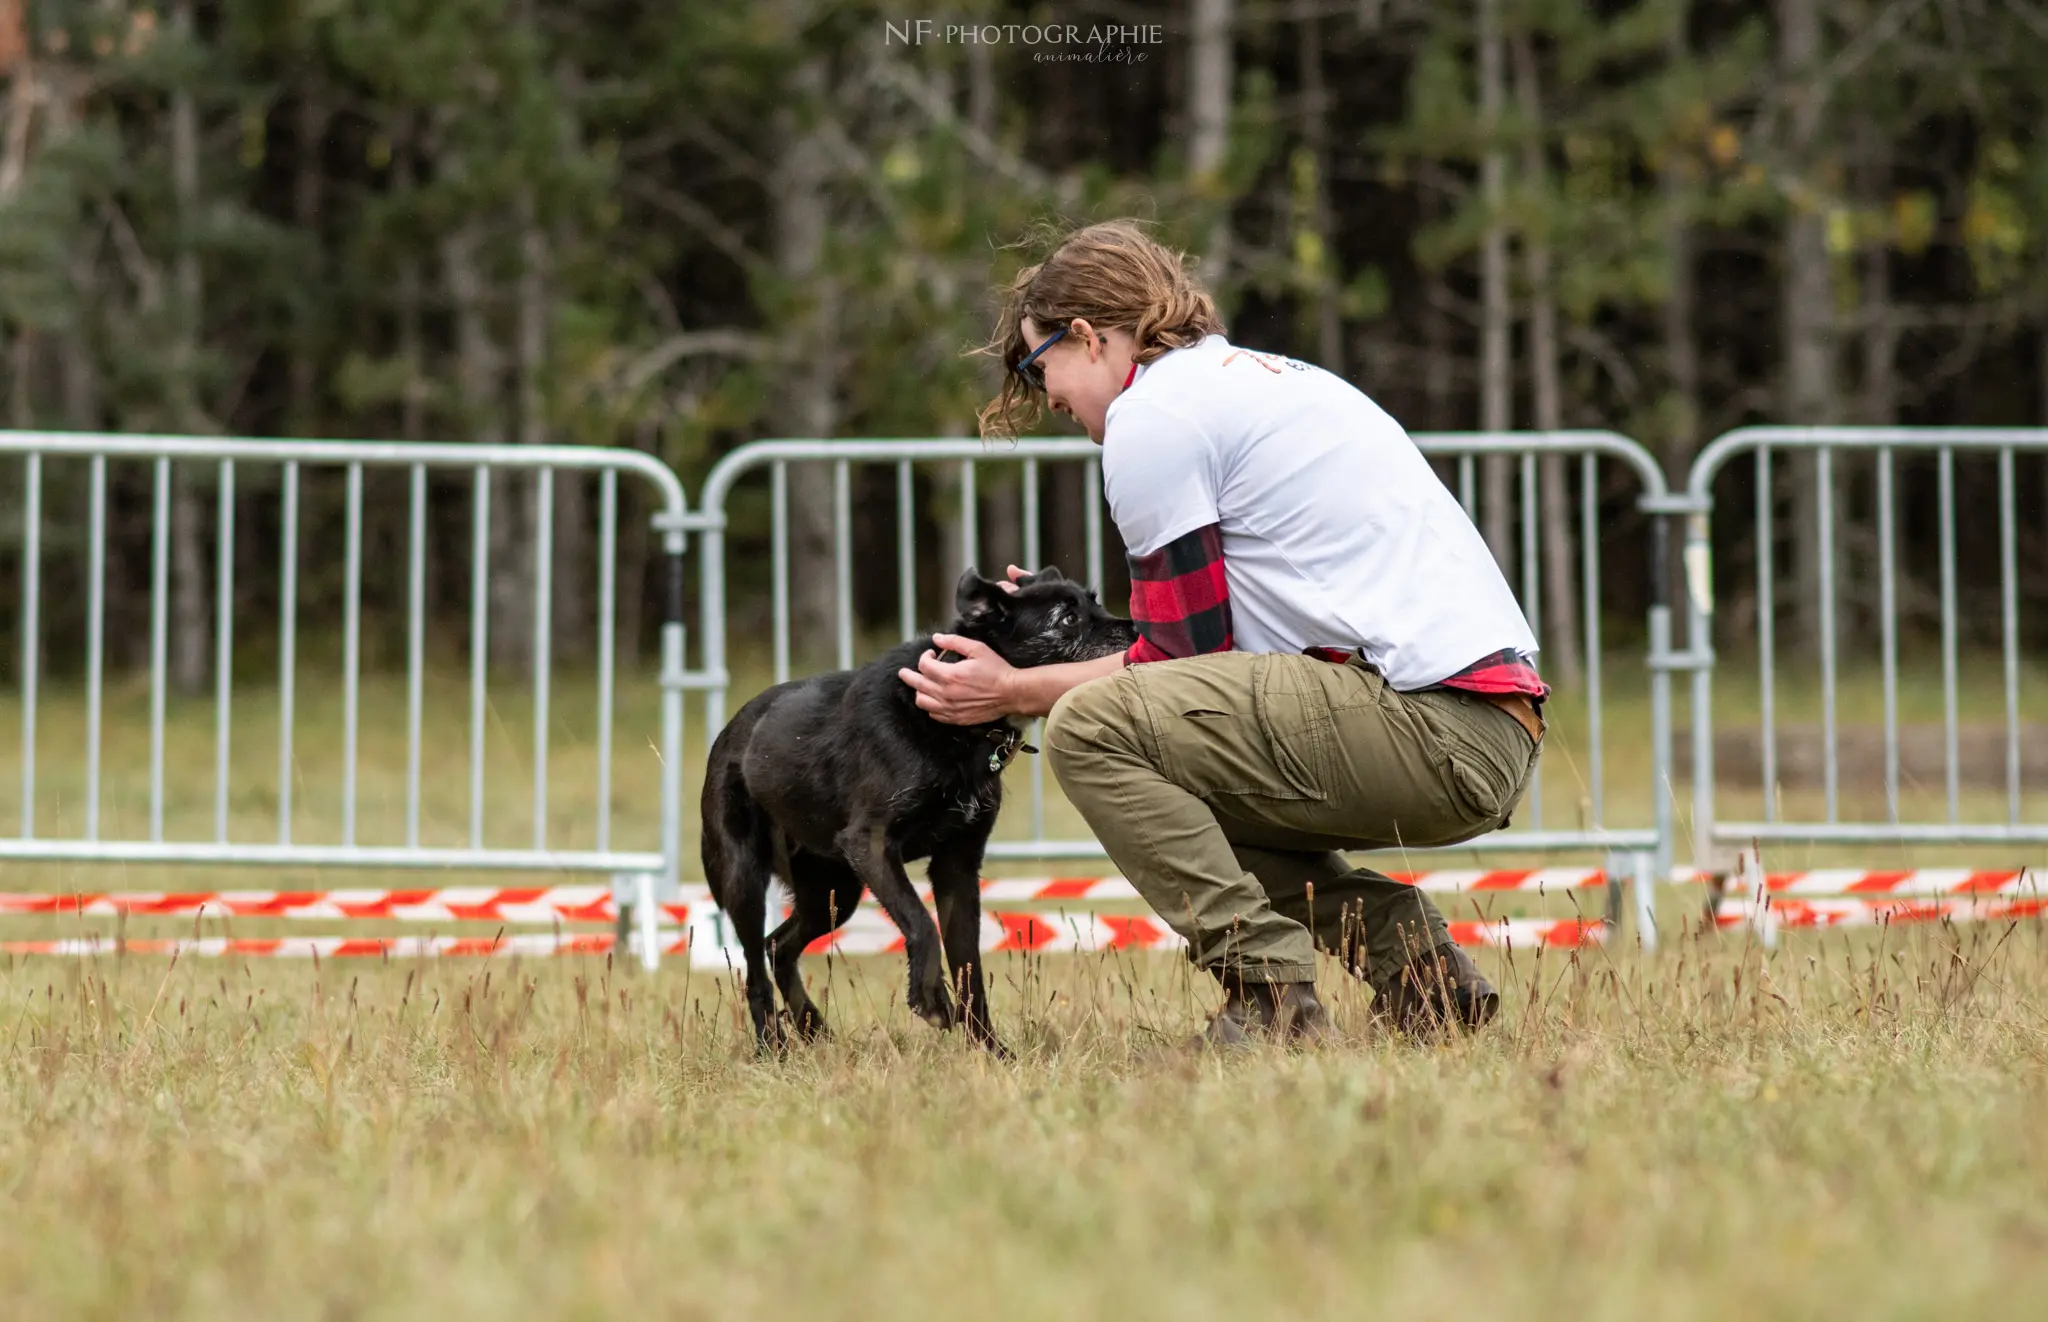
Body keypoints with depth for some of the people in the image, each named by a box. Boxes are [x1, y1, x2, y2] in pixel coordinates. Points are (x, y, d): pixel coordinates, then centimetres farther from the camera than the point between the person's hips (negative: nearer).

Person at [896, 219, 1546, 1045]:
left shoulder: (1150, 413, -2)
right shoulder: (1269, 377, 26)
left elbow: (1186, 656, -1)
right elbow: (1212, 644, 27)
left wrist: (1014, 692, 10)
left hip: (1428, 723, -10)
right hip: (1494, 733, 10)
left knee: (1091, 730, -11)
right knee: (1180, 780, 25)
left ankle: (1272, 996, -13)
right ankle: (1417, 967, 13)